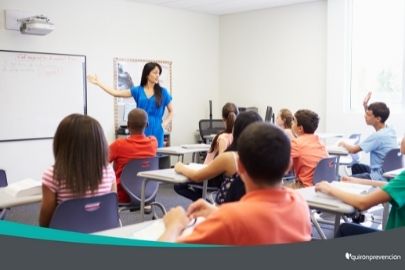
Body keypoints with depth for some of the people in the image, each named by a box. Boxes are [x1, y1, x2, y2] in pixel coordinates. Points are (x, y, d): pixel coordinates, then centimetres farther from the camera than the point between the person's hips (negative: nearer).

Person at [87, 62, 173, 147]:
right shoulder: (138, 90, 6)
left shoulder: (163, 92, 3)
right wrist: (98, 83, 6)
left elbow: (171, 111, 9)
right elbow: (116, 93, 6)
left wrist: (165, 123, -9)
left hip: (156, 131, -1)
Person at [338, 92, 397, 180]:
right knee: (355, 167, 27)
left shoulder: (377, 136, -25)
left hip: (380, 178, -10)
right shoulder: (390, 131, 1)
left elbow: (353, 150, -19)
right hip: (389, 172, 10)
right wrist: (365, 105, 16)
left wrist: (344, 144, 1)